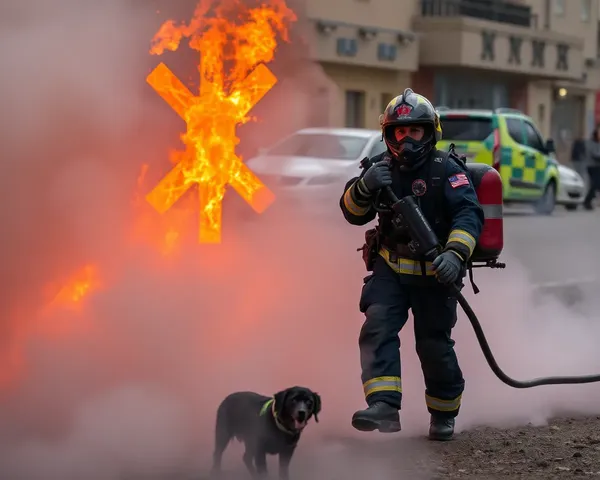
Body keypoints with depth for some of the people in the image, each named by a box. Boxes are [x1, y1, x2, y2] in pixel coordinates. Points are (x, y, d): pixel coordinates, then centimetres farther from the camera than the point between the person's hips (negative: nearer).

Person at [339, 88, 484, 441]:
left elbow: (469, 214, -20)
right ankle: (384, 408, -27)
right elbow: (353, 213, 2)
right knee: (377, 330, -18)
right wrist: (364, 187, -20)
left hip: (434, 275, -3)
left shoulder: (446, 169, -9)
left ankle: (444, 415, 26)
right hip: (390, 269, 3)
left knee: (435, 346, 4)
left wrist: (455, 253, -37)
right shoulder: (382, 167, 6)